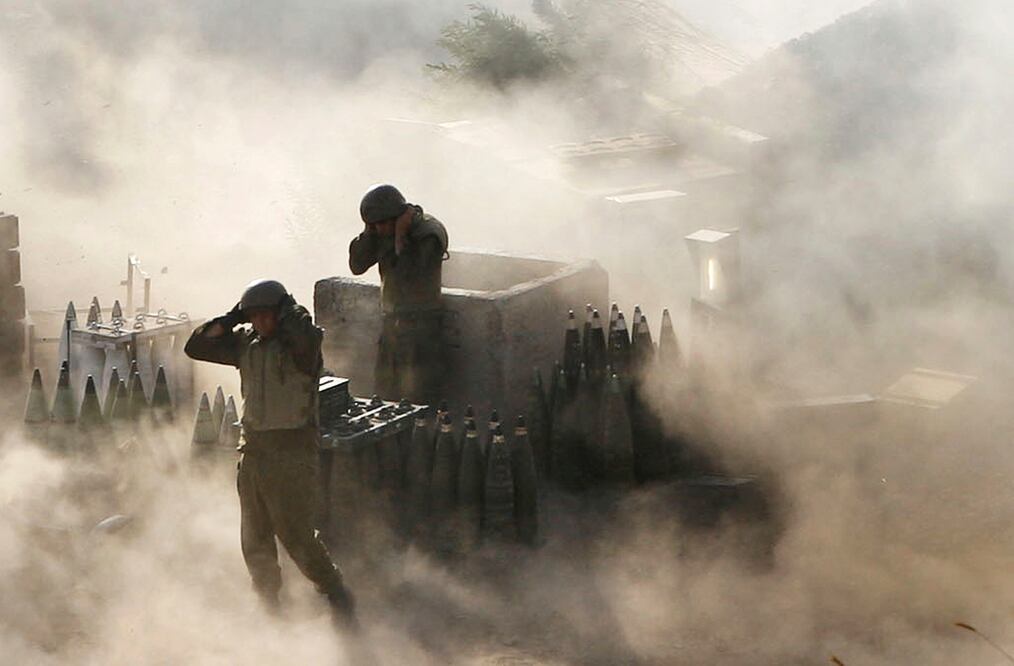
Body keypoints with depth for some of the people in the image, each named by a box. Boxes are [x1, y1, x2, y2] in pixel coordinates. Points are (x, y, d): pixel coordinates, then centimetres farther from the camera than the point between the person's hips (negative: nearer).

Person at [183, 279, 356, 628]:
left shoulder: (298, 346, -13)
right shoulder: (245, 344, 7)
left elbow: (307, 337, -38)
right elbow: (196, 346, 11)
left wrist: (289, 311, -18)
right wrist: (231, 319, 1)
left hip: (292, 453, -7)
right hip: (254, 451, 7)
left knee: (296, 536, -8)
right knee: (255, 540, 13)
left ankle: (338, 597, 8)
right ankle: (271, 609, 27)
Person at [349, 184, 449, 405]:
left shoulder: (429, 234, -17)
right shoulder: (384, 233, 5)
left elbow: (410, 279, -26)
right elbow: (357, 266, 1)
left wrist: (400, 238, -24)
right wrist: (369, 232, -9)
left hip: (421, 323, -8)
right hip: (392, 320, 8)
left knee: (419, 400, -7)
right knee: (385, 395, 13)